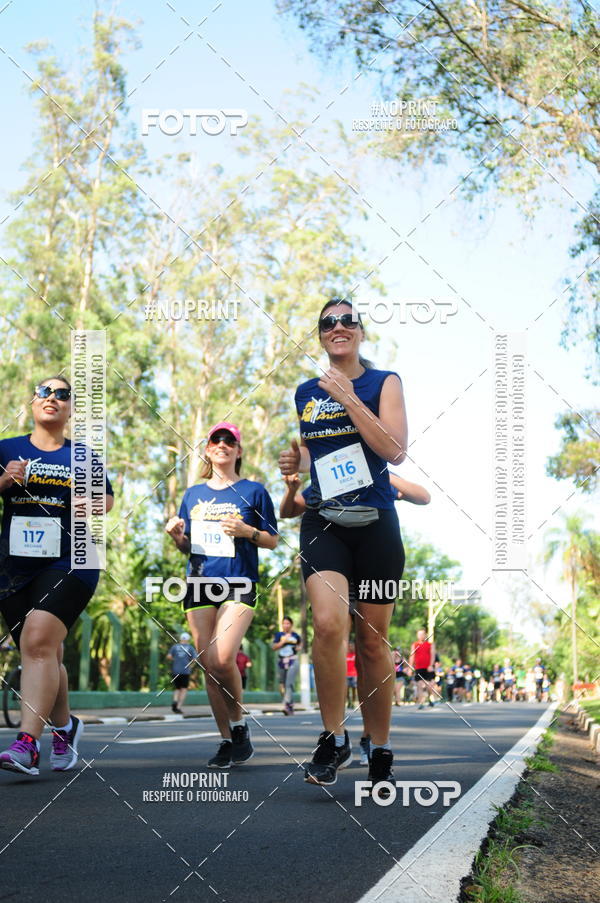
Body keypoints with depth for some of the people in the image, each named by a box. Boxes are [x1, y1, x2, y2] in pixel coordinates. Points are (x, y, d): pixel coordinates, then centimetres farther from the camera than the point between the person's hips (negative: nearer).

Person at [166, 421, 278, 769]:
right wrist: (177, 537, 0)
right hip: (200, 584, 4)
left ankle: (240, 724, 0)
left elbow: (273, 540, 6)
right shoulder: (193, 494, 16)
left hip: (238, 584, -4)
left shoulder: (253, 491, 4)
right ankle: (228, 741, 9)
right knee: (208, 665, 0)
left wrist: (247, 531, -12)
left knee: (222, 659, -21)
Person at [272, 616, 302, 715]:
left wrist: (299, 647, 5)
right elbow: (273, 647, -4)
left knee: (289, 684, -18)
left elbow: (300, 643, 26)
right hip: (281, 661, 3)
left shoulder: (295, 635, 5)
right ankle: (291, 705, 25)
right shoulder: (279, 635, 4)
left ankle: (287, 705, -26)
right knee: (282, 685, 10)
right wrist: (282, 642, -15)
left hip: (293, 661, -3)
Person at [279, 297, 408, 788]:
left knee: (373, 640, 4)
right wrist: (295, 461, 3)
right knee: (328, 623, -22)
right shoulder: (306, 392, 12)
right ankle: (334, 739, -6)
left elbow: (396, 451, -12)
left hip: (376, 523, -2)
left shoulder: (384, 383, 1)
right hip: (323, 522, 2)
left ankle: (381, 752, 19)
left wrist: (349, 399, -15)